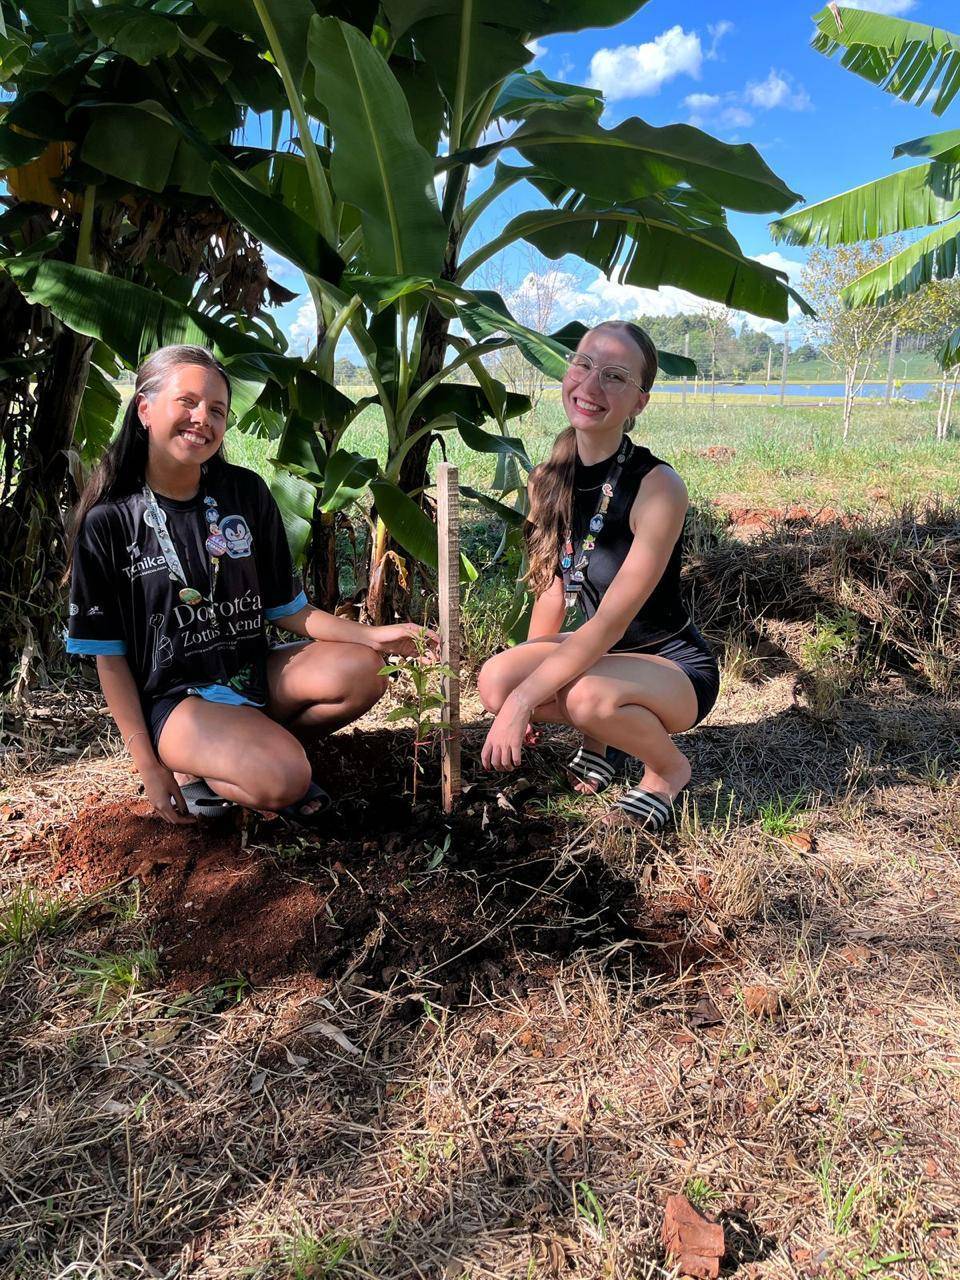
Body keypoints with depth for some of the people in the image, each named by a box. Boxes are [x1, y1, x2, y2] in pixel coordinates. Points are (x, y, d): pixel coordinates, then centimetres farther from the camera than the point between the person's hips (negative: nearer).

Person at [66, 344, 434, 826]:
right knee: (283, 780, -29)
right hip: (173, 697, -4)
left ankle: (253, 747, -4)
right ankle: (189, 767, 2)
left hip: (253, 673, 5)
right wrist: (147, 764, -8)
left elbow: (287, 610, 5)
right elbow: (110, 656, -3)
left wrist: (372, 635, -11)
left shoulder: (245, 492, 1)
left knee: (361, 671, -22)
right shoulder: (108, 521, -7)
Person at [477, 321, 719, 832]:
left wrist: (525, 697, -31)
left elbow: (612, 618, -27)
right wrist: (524, 679, 5)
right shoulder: (552, 479, -4)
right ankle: (602, 737, 10)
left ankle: (670, 767, -2)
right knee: (496, 679, -20)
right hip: (597, 654, 6)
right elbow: (555, 585, 6)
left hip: (675, 666, -5)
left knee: (589, 696, -36)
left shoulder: (657, 485, -24)